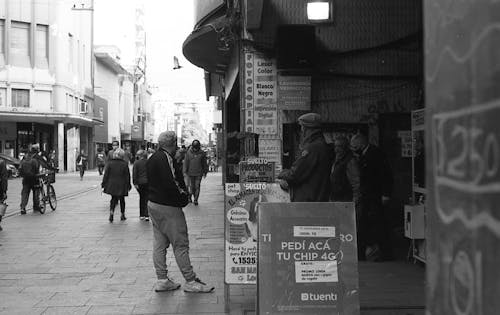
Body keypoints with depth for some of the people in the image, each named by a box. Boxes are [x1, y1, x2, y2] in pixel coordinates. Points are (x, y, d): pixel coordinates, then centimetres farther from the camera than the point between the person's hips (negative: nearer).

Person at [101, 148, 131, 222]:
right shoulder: (124, 164, -6)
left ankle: (111, 213, -12)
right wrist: (128, 185, 6)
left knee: (113, 199, 9)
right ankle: (122, 215, 19)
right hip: (122, 186, -1)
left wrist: (103, 184, 5)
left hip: (112, 185, 1)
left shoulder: (110, 163, -4)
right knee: (122, 200, 13)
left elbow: (106, 174, -2)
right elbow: (127, 176, -2)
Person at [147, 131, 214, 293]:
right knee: (181, 244, -3)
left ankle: (162, 280, 17)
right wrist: (183, 197, -11)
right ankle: (190, 281, 2)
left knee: (159, 243, 12)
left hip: (153, 203, 10)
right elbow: (171, 183, -24)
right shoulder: (166, 158, -18)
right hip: (168, 206, -10)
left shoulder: (153, 158, 13)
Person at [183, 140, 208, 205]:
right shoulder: (188, 153, -1)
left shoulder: (202, 153, -1)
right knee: (192, 186, 7)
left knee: (197, 186, -5)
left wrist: (205, 172, 11)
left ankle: (195, 200, -3)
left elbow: (204, 163, 8)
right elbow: (186, 162, 2)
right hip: (191, 173, 1)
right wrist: (185, 171, -1)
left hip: (199, 173, -1)